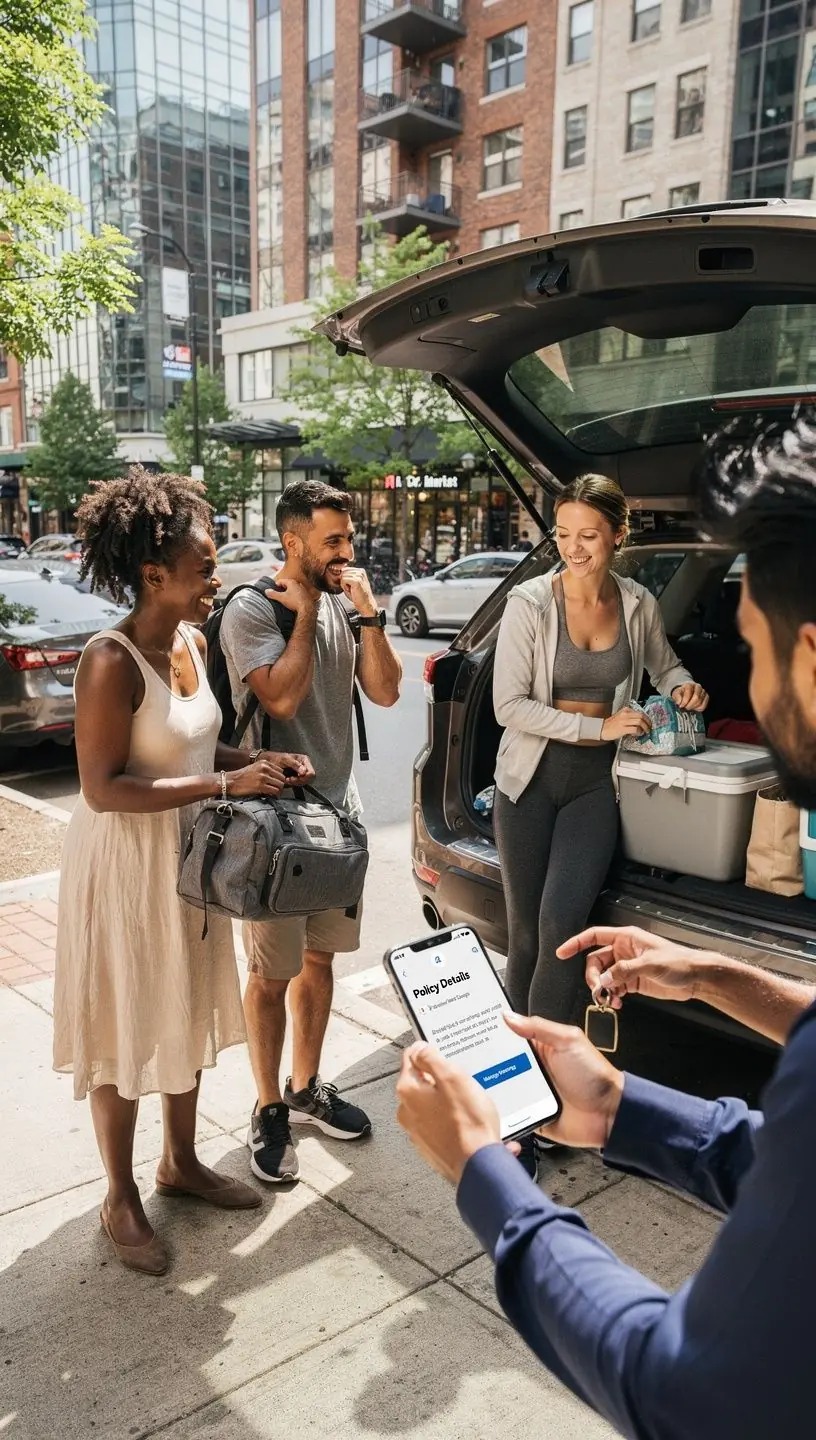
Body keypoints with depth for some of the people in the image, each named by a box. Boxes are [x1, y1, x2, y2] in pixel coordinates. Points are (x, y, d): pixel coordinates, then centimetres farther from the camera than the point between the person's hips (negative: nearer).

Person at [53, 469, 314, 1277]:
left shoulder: (191, 643, 2)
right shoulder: (111, 661, -22)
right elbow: (102, 790, -24)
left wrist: (258, 761, -2)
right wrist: (226, 784, -25)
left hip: (188, 858, 8)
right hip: (126, 865, -8)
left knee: (186, 1016, 19)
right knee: (124, 1032, 8)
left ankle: (180, 1164, 39)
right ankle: (120, 1201, 27)